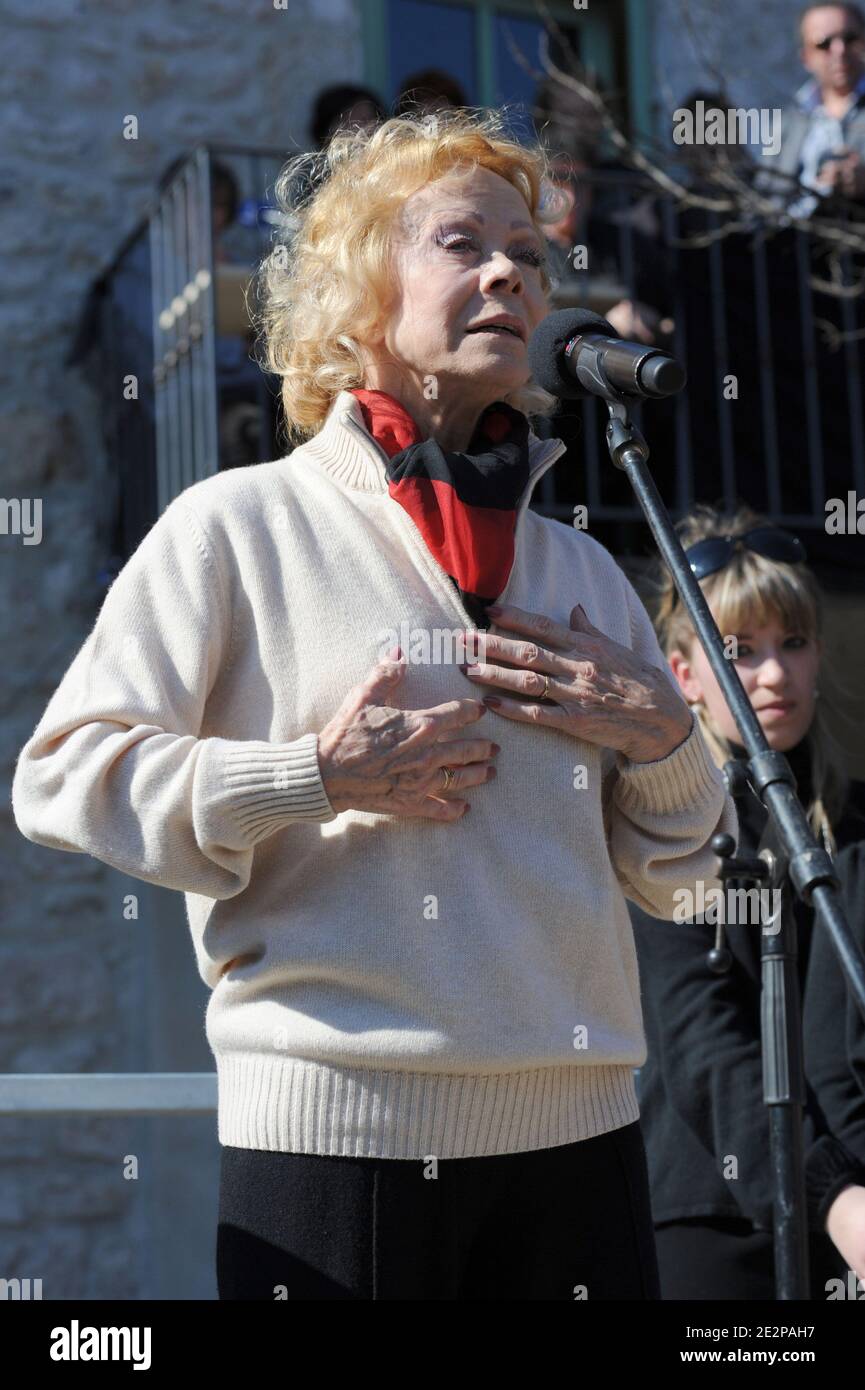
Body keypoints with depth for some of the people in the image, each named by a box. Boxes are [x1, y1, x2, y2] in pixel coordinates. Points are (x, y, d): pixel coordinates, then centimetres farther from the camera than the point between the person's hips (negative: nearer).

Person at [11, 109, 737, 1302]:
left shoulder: (581, 568, 15)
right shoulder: (240, 525, -1)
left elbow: (668, 876, 19)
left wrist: (663, 741, -1)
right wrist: (314, 779, -14)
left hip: (580, 1125, 5)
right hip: (338, 1129, -5)